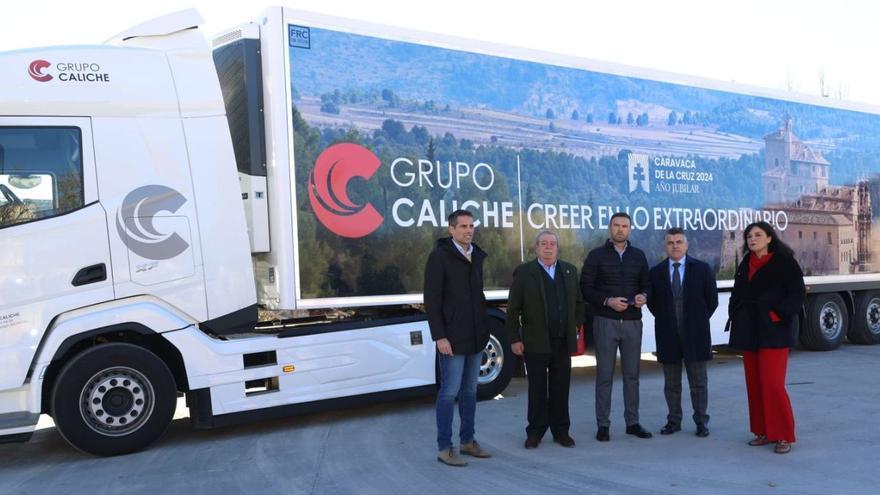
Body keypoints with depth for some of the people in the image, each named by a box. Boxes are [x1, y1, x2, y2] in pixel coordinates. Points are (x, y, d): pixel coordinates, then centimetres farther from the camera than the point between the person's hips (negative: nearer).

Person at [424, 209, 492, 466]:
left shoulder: (477, 256, 10)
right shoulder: (439, 256, -9)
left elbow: (479, 294, 14)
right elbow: (431, 300, -12)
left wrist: (484, 328, 9)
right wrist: (439, 337, -17)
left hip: (476, 337, 7)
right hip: (453, 338, -6)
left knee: (469, 391, 13)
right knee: (449, 392, -3)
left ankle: (468, 441, 23)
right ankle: (444, 448, 6)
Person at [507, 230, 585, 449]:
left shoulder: (570, 271, 10)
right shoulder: (523, 273, -2)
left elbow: (578, 303, 17)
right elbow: (513, 311, -3)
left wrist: (576, 328, 8)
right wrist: (515, 339, -6)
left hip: (563, 342, 3)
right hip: (535, 343, -3)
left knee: (561, 389, 9)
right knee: (537, 390, 5)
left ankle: (560, 431, 21)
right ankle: (535, 432, 17)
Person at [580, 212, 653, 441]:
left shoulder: (638, 256, 11)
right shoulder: (596, 256, 1)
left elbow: (646, 284, 15)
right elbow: (585, 288, -3)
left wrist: (644, 296, -7)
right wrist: (607, 301, -16)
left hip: (633, 322, 3)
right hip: (605, 321, -3)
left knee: (632, 374, 8)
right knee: (605, 375, 1)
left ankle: (632, 422, 18)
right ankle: (603, 425, 8)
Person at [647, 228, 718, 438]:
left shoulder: (702, 269, 1)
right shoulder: (656, 272, 4)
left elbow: (712, 300, 5)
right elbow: (652, 302, 11)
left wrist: (699, 321, 5)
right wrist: (665, 320, 6)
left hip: (695, 334, -1)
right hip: (668, 335, 2)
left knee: (699, 382, 5)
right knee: (671, 383, 9)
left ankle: (701, 422, 14)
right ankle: (674, 421, 18)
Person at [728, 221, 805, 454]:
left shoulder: (785, 262, -5)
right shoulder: (746, 264, 13)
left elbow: (797, 294, -9)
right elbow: (737, 295, 18)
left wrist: (776, 316, -16)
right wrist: (736, 318, 5)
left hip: (774, 332, -6)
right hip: (749, 333, 6)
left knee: (772, 384, -11)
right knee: (754, 384, 7)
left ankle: (783, 436, -1)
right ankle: (764, 431, 16)